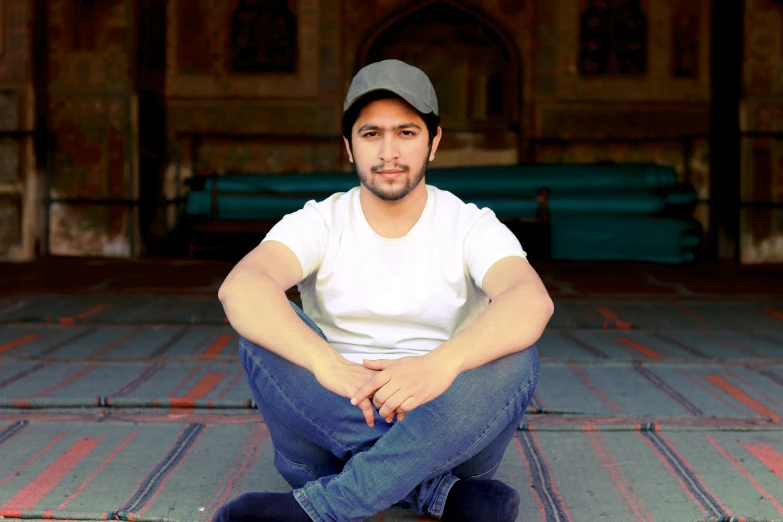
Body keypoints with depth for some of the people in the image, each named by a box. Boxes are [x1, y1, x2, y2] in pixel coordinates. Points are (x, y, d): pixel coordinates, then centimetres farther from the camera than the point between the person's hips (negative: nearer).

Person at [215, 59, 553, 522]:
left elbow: (532, 300, -27)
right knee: (263, 332, -22)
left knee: (514, 357, -29)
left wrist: (442, 363, -46)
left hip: (446, 436, -1)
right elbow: (240, 288, -24)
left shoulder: (472, 227, -3)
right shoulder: (321, 223, -1)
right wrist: (326, 363, -41)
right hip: (334, 421, 1)